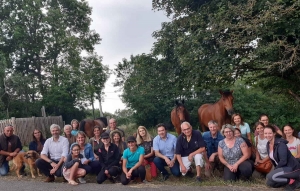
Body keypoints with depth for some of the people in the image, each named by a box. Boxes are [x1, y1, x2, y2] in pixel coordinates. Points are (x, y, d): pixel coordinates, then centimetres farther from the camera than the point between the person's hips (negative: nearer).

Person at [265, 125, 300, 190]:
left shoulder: (280, 144, -21)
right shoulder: (268, 144, 4)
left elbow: (283, 161, -25)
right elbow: (273, 159, 14)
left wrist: (275, 170, -14)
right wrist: (276, 170, 7)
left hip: (292, 168, -9)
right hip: (283, 167, 9)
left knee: (270, 176, -26)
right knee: (269, 183, 3)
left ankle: (293, 181, -7)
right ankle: (290, 180, 12)